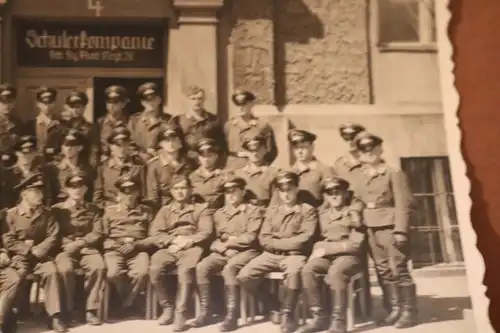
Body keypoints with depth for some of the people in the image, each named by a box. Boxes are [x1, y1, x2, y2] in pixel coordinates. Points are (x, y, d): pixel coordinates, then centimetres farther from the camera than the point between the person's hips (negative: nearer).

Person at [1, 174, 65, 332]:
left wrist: (36, 250, -14)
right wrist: (28, 250, -13)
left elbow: (53, 237, -1)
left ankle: (55, 315, -27)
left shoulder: (46, 214, 8)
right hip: (19, 256, -1)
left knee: (51, 271, -28)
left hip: (41, 255, 1)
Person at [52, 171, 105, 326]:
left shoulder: (93, 209, 16)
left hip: (87, 248, 1)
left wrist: (79, 243, -10)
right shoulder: (57, 209, 12)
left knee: (99, 267, -32)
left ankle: (91, 310, -19)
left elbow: (98, 234, 6)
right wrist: (68, 245, -13)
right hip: (65, 249, -1)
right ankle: (67, 310, -17)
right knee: (66, 269, -35)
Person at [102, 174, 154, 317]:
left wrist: (135, 244, -9)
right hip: (114, 250, 0)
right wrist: (116, 245, -8)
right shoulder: (110, 210, 17)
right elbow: (104, 236, 12)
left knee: (142, 273, -33)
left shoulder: (147, 211, 15)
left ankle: (126, 305, -7)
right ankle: (127, 302, -3)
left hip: (138, 250, 0)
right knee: (113, 274, -32)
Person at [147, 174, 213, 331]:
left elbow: (205, 233, 2)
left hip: (191, 247, -3)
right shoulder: (165, 210, 24)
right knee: (154, 269, -28)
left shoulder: (201, 208, 16)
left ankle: (180, 313, -29)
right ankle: (168, 308, -10)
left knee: (185, 270, -35)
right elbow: (154, 234, 11)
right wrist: (174, 240, -6)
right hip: (169, 248, 3)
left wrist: (187, 241, -13)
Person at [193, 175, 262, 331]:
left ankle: (231, 315, -33)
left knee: (229, 268, -36)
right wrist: (225, 246, -7)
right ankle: (205, 311, -16)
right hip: (222, 251, 5)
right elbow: (219, 237, 13)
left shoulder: (254, 211, 4)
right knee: (201, 267, -23)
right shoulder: (219, 213, 20)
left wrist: (230, 240, -4)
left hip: (245, 251, -5)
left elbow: (250, 237, -6)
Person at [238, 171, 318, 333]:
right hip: (271, 254, 4)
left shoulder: (308, 210, 3)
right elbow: (264, 239, 7)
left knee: (293, 272, -40)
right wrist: (287, 241, -9)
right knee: (244, 276, -18)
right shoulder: (272, 210, 16)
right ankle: (271, 304, 5)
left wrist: (277, 241, -5)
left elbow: (304, 239, -9)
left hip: (294, 254, -4)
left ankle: (287, 314, -20)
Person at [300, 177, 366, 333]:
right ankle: (319, 316, -19)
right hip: (326, 255, 4)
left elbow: (355, 244, -9)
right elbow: (319, 237, 21)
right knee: (308, 270, -27)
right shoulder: (323, 213, 16)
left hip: (349, 255, -4)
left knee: (335, 272, -37)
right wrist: (319, 250, -3)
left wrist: (326, 249, -13)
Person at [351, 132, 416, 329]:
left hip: (390, 227, -6)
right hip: (371, 230, 6)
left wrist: (400, 230, -16)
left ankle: (408, 312, 4)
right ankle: (394, 310, 17)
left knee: (398, 270, -5)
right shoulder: (360, 176, 12)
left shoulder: (394, 173, -5)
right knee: (383, 272, 9)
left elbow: (403, 204, -10)